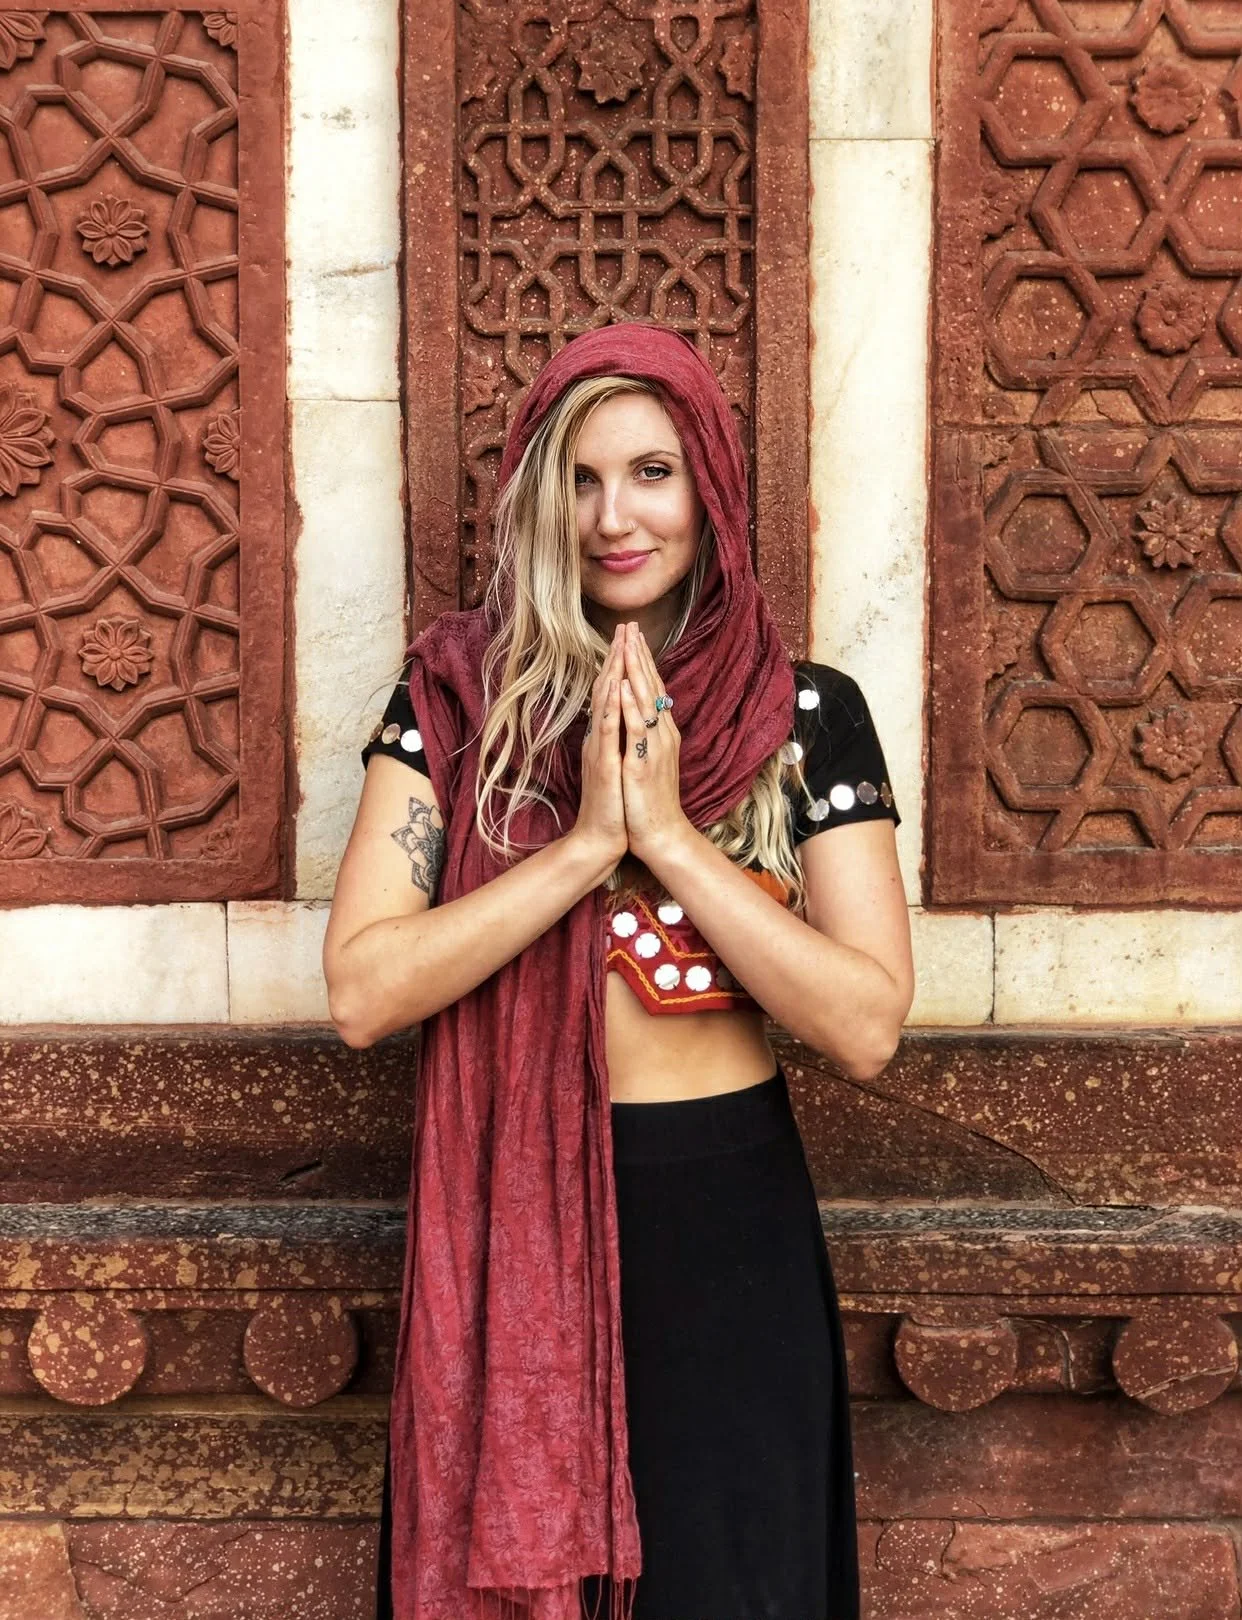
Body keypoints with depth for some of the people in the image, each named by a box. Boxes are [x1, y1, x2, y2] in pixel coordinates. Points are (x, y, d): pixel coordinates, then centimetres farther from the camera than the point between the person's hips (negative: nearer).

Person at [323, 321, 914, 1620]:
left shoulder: (809, 716, -3)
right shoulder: (455, 698, -4)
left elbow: (867, 1027, -11)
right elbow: (360, 993, -13)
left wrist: (669, 833, -17)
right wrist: (588, 840, -19)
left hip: (725, 1219, 0)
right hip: (508, 1219, 0)